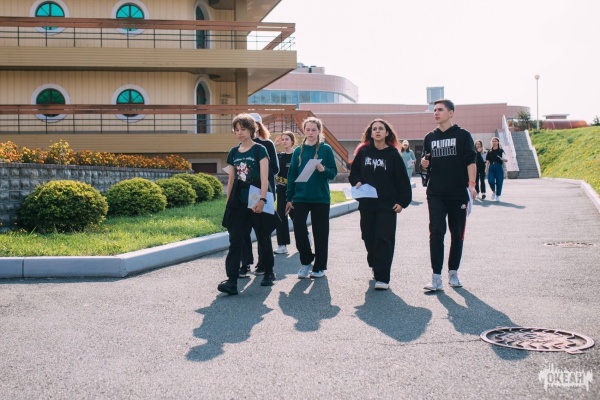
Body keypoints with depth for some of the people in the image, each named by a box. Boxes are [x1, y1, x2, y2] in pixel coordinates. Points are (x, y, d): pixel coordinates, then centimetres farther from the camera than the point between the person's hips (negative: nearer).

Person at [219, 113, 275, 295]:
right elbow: (231, 180, 15)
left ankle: (269, 273, 27)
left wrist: (262, 199, -22)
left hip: (256, 201, -4)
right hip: (238, 203, 4)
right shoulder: (233, 153, 10)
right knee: (235, 241, -5)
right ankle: (232, 280, -10)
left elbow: (264, 177, -12)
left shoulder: (259, 150, -4)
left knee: (263, 238, 9)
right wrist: (228, 202, 13)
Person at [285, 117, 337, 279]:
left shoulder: (326, 149, 0)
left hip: (321, 198, -2)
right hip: (300, 197, 2)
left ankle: (319, 267, 16)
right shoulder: (298, 151, 8)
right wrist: (289, 198, 6)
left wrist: (324, 170, -23)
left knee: (320, 233, 4)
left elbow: (333, 172, -1)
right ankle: (306, 261, 15)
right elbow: (292, 175, 9)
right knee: (299, 229, -5)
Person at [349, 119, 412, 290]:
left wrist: (402, 201, -8)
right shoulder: (363, 151, 5)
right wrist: (357, 182, -6)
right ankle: (375, 265, 33)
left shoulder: (393, 154, -2)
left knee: (384, 239, -6)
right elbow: (354, 172, 15)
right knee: (369, 237, 10)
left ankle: (382, 277, -7)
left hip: (387, 204, -3)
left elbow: (402, 180, -2)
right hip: (366, 203, 3)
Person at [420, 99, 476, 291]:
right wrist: (424, 163, -3)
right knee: (436, 233, -8)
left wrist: (471, 184, -15)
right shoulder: (430, 137, 13)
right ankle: (436, 278, -9)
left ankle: (453, 273, 20)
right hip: (436, 194, 2)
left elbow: (471, 161, -3)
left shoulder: (462, 135, 2)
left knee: (457, 234, 7)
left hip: (458, 193, -2)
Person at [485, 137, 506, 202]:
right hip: (491, 167, 2)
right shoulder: (490, 151, 11)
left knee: (499, 182, -2)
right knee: (490, 181, -12)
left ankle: (497, 196, 12)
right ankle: (493, 191, 16)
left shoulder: (501, 150, 3)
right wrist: (486, 168, 1)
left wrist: (503, 159, -27)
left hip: (499, 167, -2)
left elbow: (504, 159, -3)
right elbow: (487, 160, 11)